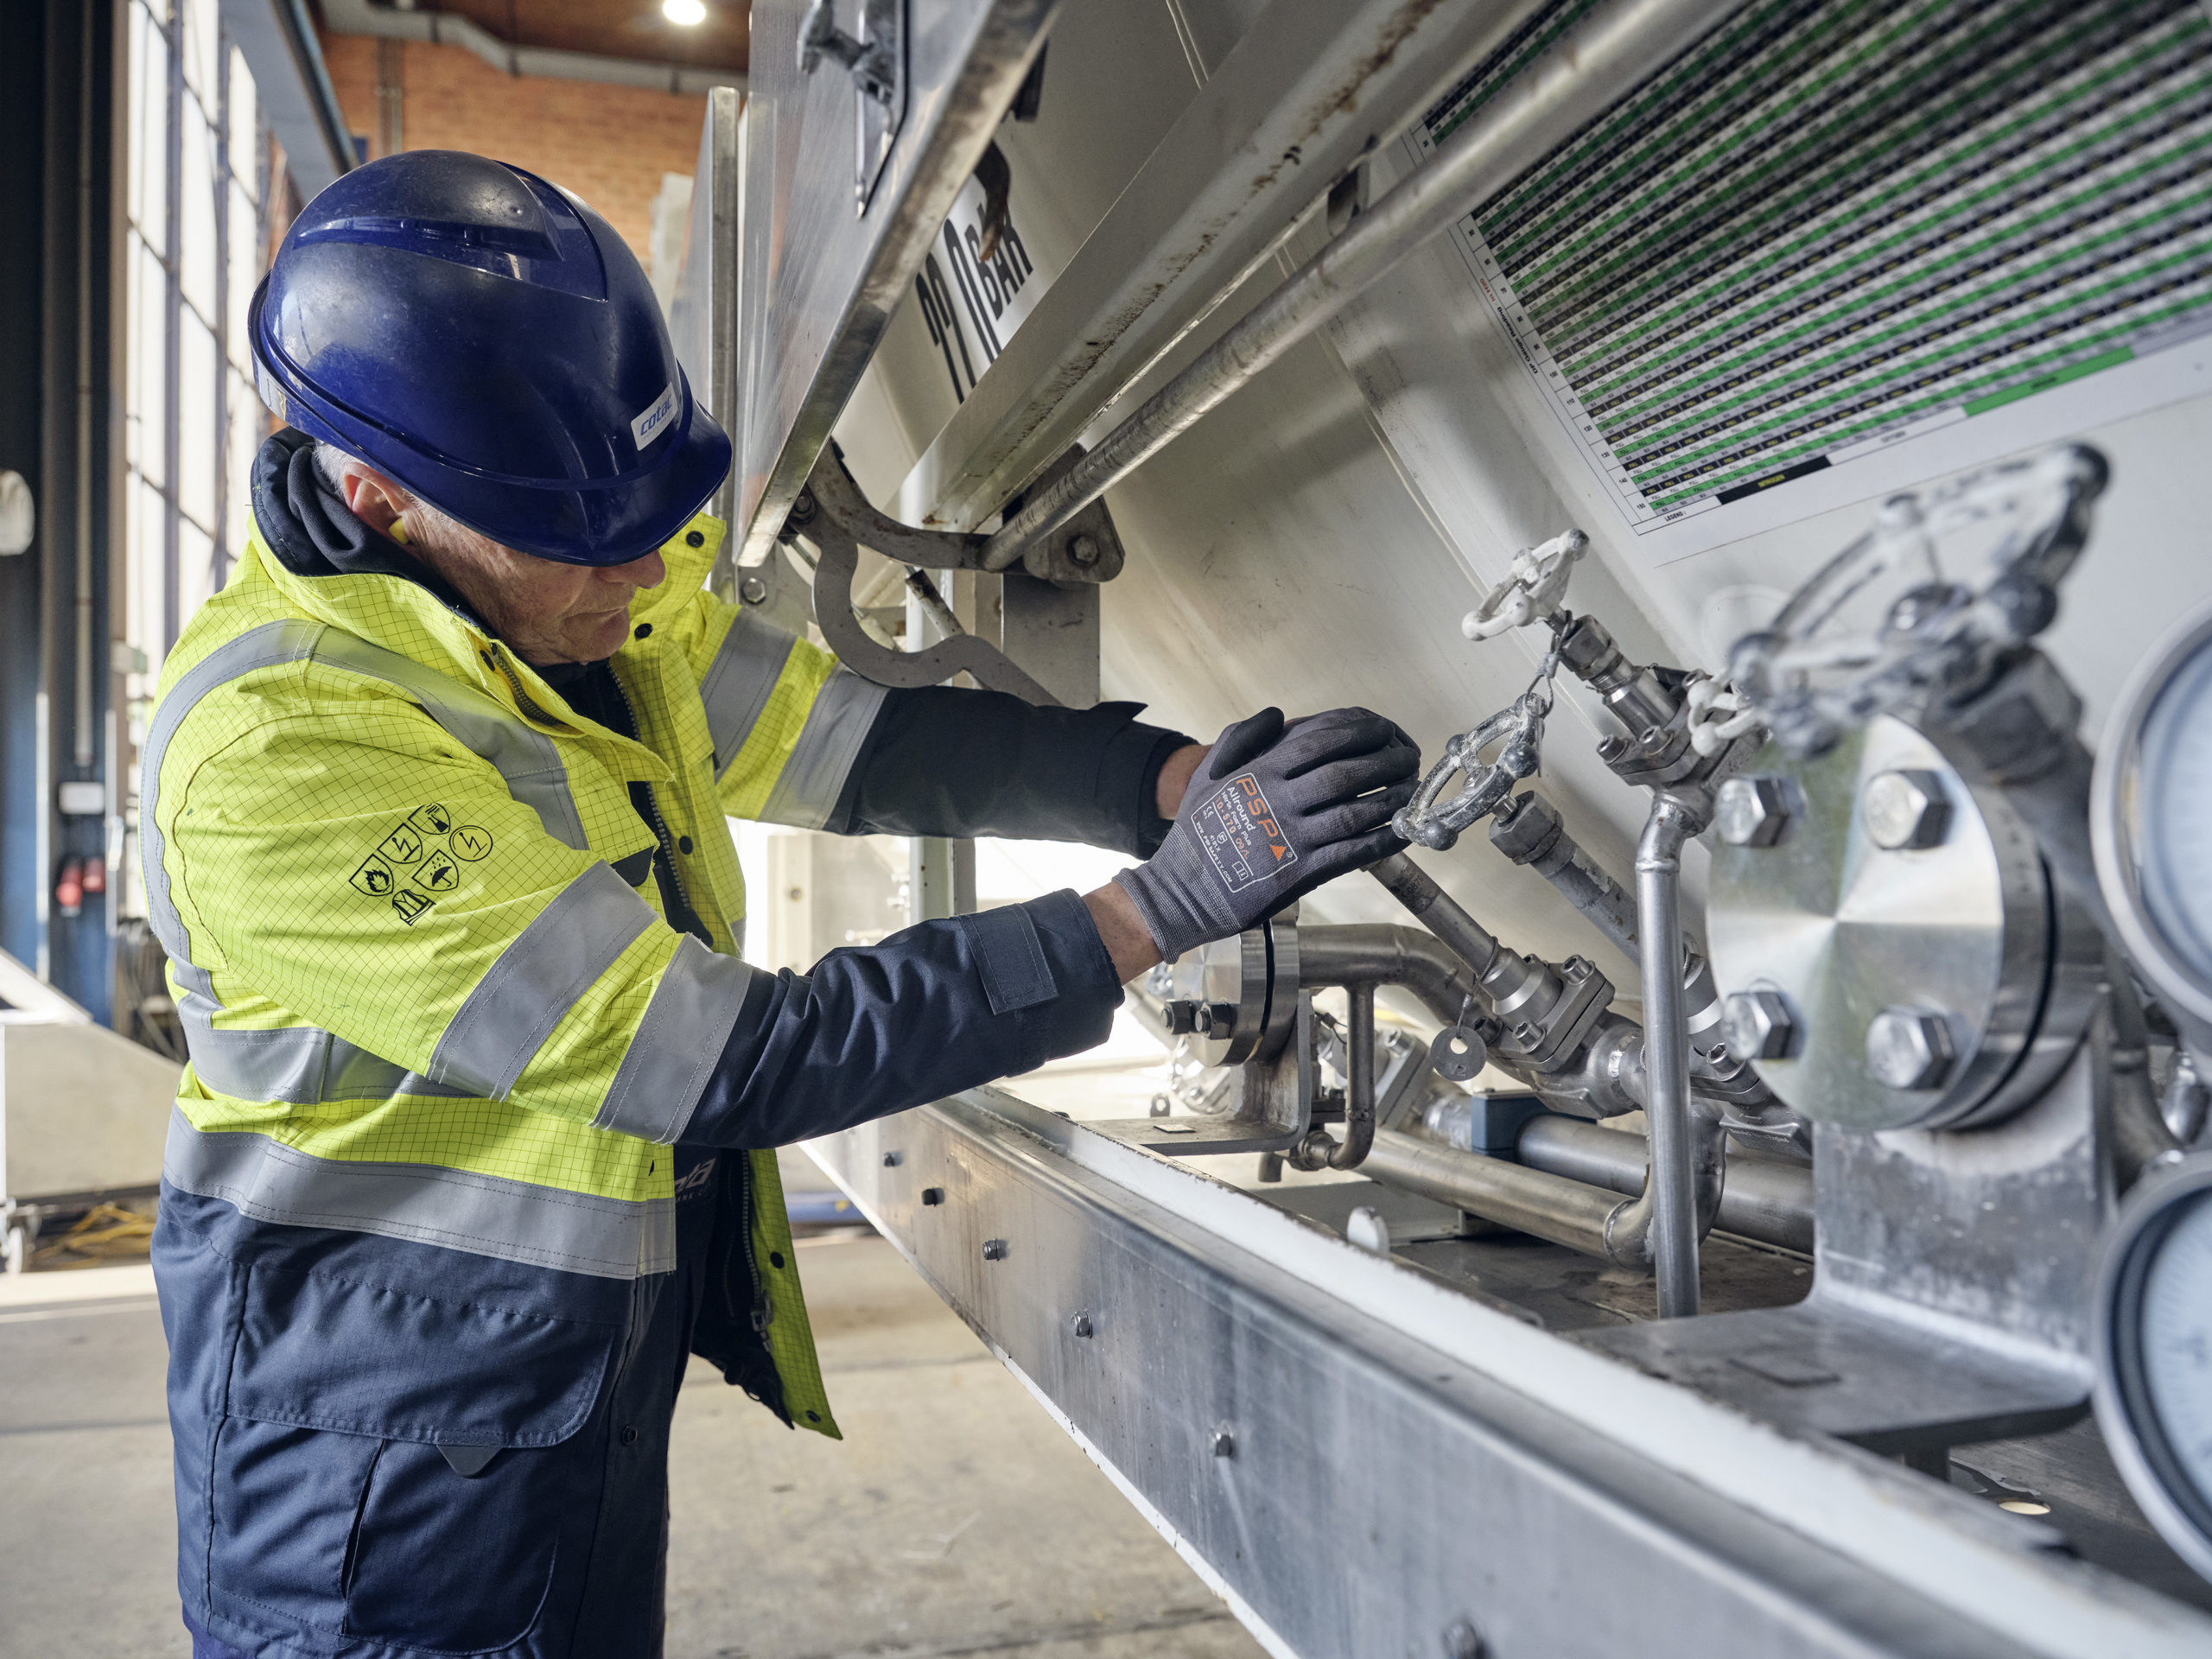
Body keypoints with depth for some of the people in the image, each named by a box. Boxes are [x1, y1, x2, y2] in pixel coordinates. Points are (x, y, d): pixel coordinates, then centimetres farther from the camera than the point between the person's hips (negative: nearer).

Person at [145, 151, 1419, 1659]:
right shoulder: (276, 750, -29)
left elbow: (864, 740, -2)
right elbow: (727, 1064, -31)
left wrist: (1188, 780, -15)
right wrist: (1164, 908, -30)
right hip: (392, 1461, -7)